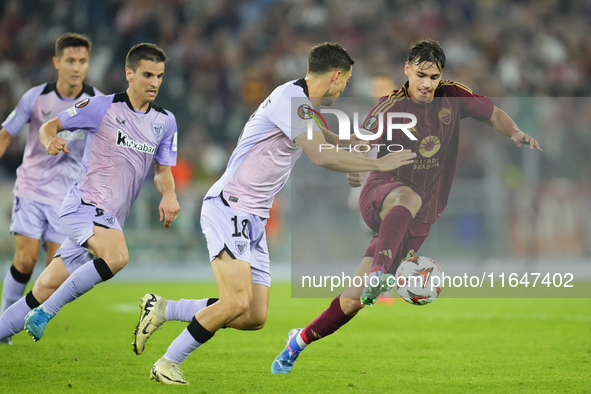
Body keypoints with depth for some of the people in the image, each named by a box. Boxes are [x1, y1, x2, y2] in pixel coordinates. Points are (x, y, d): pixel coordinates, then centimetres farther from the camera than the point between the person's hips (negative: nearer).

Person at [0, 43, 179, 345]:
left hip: (108, 222, 6)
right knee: (116, 256, -33)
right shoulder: (102, 107, -3)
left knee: (44, 291, 6)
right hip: (84, 206, -6)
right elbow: (49, 126, 4)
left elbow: (163, 171, 16)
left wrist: (169, 194, -6)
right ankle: (45, 313, -24)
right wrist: (51, 141, -19)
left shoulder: (165, 121, 11)